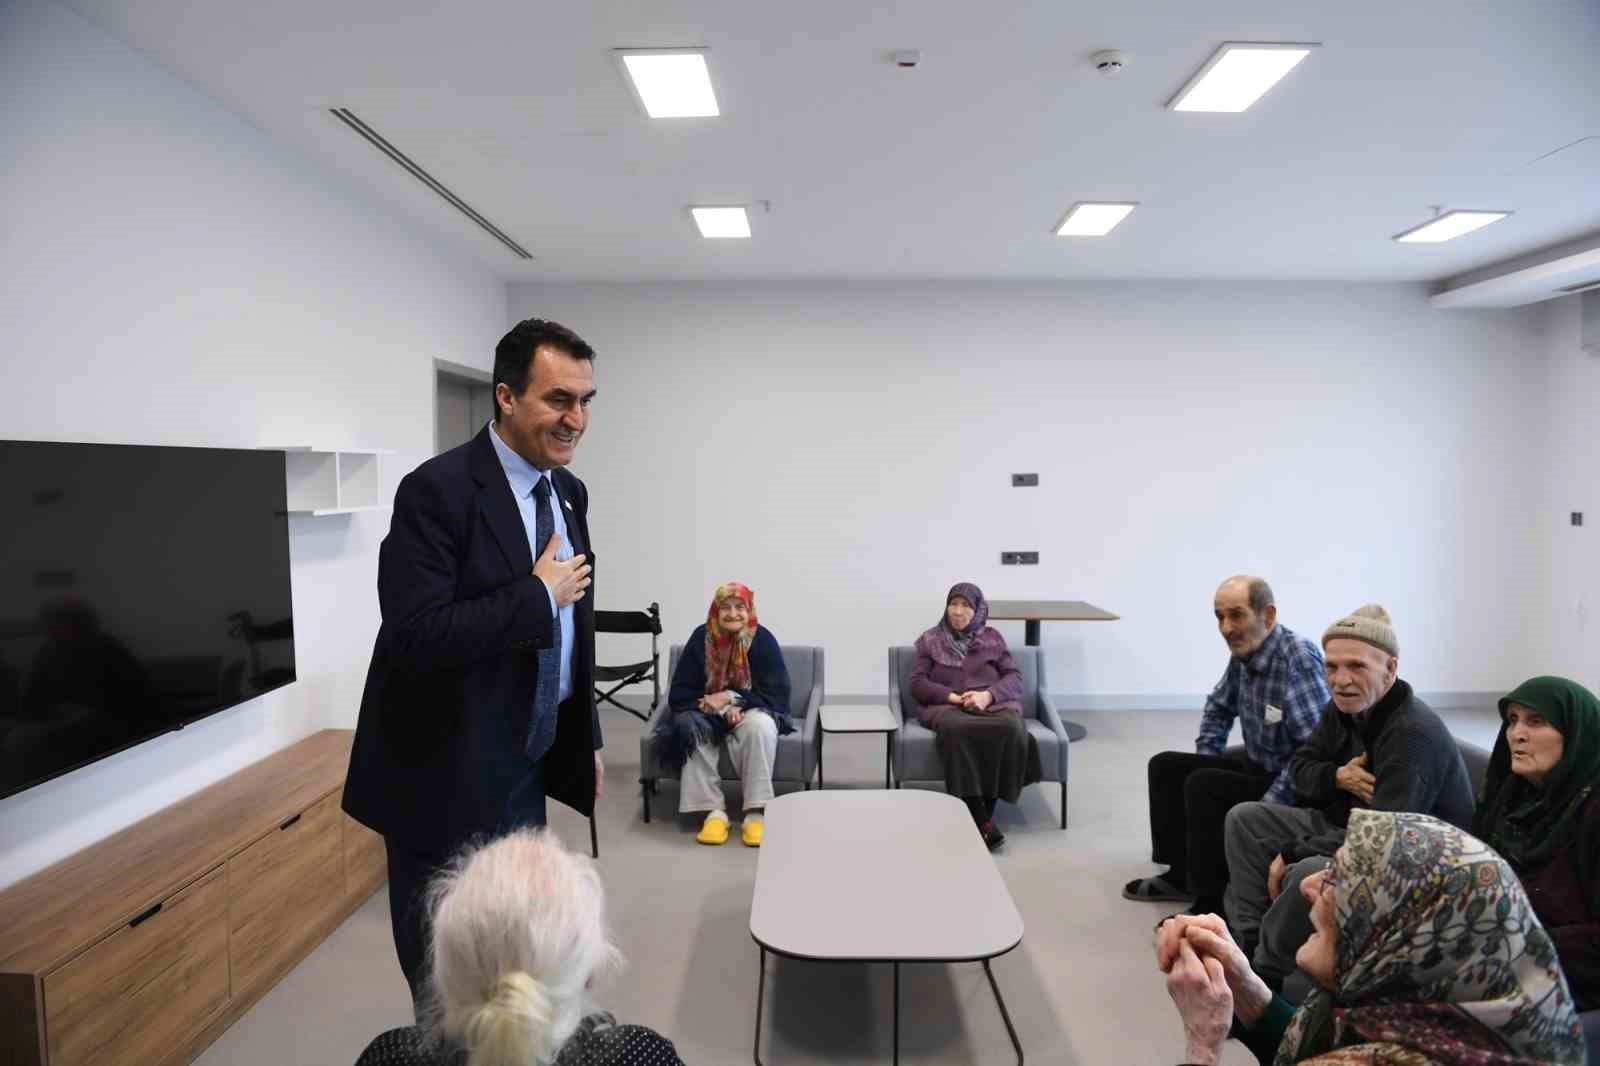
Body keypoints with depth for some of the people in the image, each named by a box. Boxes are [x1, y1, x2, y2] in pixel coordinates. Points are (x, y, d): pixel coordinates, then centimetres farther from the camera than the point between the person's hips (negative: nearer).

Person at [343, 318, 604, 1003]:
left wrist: (586, 738, 16)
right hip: (447, 777, -7)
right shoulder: (437, 491, -19)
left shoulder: (568, 492, 5)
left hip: (524, 767, 7)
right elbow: (414, 636, -27)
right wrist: (538, 595, -20)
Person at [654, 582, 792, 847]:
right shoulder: (701, 637, -8)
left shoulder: (763, 639, -10)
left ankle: (756, 813, -30)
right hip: (709, 714, 1)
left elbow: (776, 695, -12)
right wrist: (722, 708, -20)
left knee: (761, 725, -35)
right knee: (687, 726, -31)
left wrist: (730, 697, -22)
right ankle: (714, 811, -29)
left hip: (751, 711, -1)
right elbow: (679, 694, -7)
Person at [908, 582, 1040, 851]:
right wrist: (953, 697, -10)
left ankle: (988, 809, -27)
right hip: (946, 706, -1)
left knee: (1011, 728, -36)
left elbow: (1015, 678, 8)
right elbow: (917, 684, 7)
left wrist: (987, 695, -12)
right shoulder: (930, 640, 16)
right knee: (955, 729, -39)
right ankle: (983, 821, -38)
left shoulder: (992, 638, 18)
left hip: (993, 703, 1)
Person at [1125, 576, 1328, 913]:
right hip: (1255, 763, 9)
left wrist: (1269, 806, -29)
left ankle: (1213, 904, -12)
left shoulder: (1299, 658, -26)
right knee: (1166, 766, 10)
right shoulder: (1243, 651, 0)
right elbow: (1219, 707, 19)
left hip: (1291, 784, -9)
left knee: (1203, 786, -25)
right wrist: (1205, 763, 10)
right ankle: (1182, 875, 19)